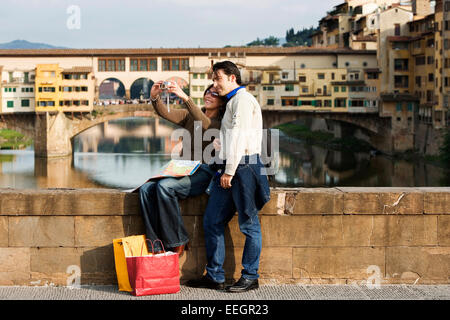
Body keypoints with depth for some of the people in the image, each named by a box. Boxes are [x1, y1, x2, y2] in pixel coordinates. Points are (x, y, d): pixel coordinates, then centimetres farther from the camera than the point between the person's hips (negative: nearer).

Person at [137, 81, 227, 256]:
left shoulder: (221, 122, -2)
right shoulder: (190, 115, 15)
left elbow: (205, 124, -24)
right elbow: (166, 113, 0)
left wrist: (184, 97, -35)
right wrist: (154, 98, -21)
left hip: (204, 173, -6)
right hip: (183, 170, 6)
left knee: (164, 186, -30)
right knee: (146, 188, -19)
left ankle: (177, 242, -19)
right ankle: (157, 246, -20)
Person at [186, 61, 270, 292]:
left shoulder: (243, 99, -6)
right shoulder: (232, 102, 24)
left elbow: (239, 138, -14)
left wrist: (230, 171, -16)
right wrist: (225, 170, 16)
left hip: (242, 167, -10)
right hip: (229, 169, 10)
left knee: (249, 224, -1)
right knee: (211, 221, 7)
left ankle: (250, 277, 6)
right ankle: (214, 276, 12)